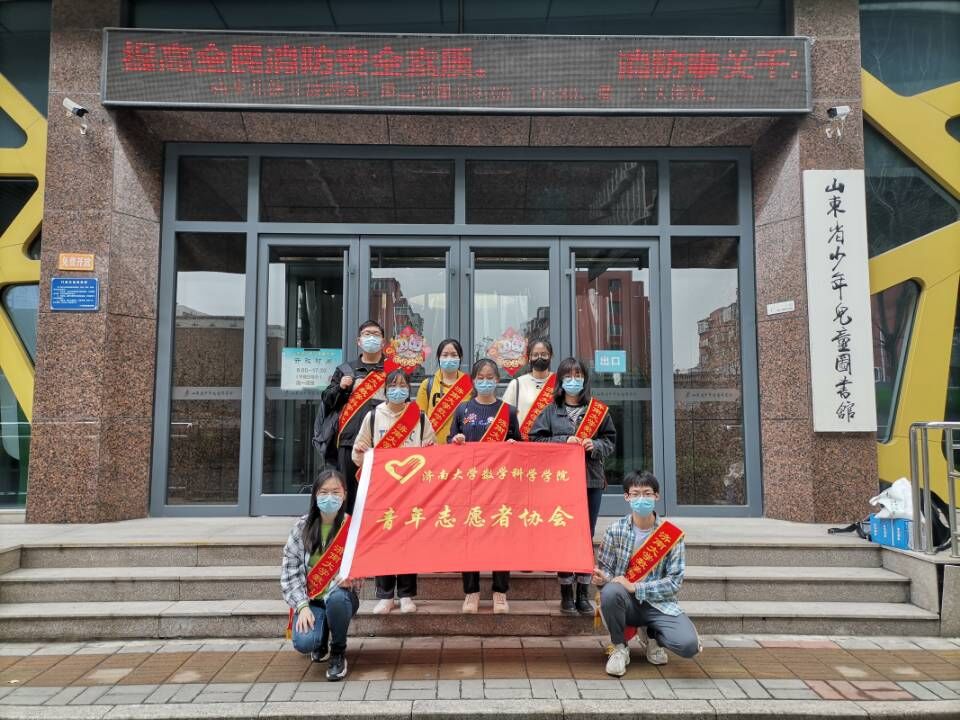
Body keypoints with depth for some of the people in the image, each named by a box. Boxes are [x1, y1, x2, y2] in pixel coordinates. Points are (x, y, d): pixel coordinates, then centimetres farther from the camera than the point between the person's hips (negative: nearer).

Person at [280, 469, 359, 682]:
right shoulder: (302, 526, -2)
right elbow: (290, 568, -4)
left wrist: (350, 577, -27)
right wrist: (302, 606, -14)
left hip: (341, 595, -1)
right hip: (310, 599, 2)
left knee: (336, 599, -37)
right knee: (303, 643, -26)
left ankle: (338, 652, -5)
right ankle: (321, 642, 17)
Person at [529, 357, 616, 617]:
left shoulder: (598, 410, 7)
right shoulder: (550, 411, 4)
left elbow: (610, 440, 10)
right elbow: (536, 439, -1)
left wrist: (595, 446, -10)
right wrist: (564, 441, -12)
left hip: (591, 480, 2)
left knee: (586, 537, 7)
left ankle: (583, 594, 18)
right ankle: (566, 594, 13)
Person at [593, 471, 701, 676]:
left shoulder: (672, 534, -5)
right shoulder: (615, 530, -4)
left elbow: (675, 581, -8)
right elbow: (605, 569, 0)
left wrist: (635, 587, -19)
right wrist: (603, 578, -25)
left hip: (659, 603, 0)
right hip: (626, 603, 0)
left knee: (689, 645, -26)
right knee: (611, 591, -36)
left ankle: (653, 637, 13)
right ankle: (619, 647, -5)